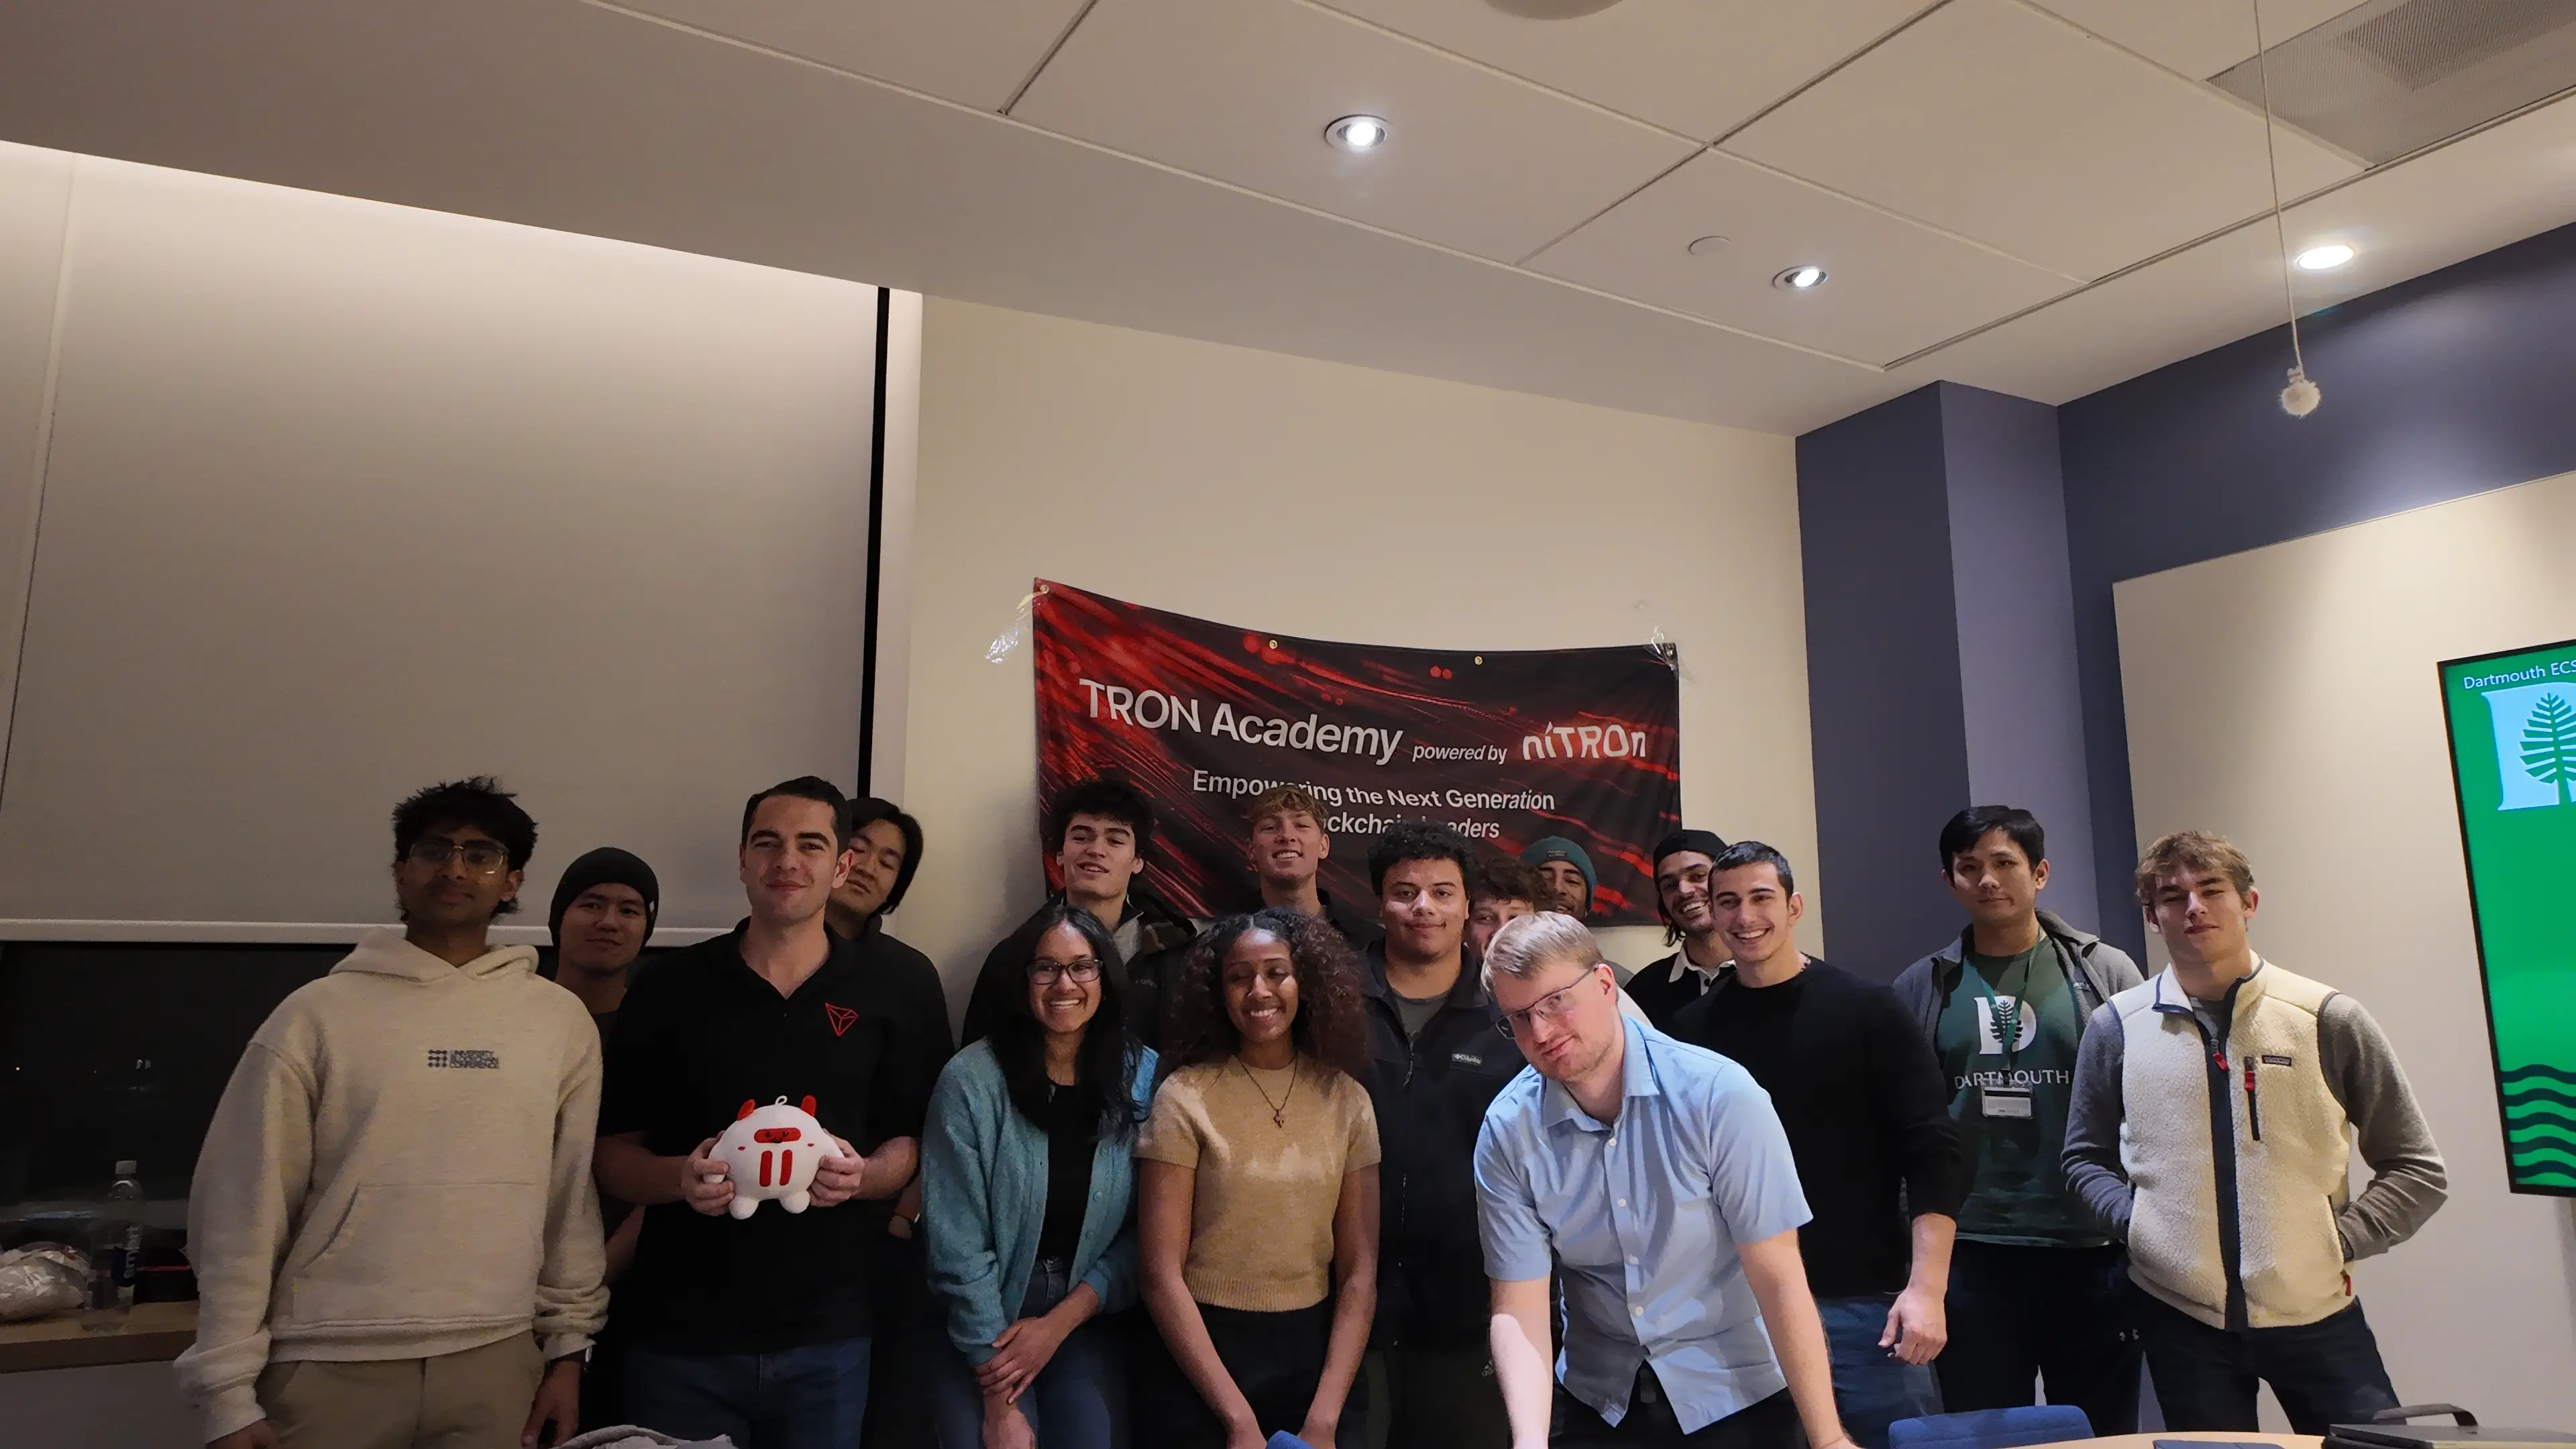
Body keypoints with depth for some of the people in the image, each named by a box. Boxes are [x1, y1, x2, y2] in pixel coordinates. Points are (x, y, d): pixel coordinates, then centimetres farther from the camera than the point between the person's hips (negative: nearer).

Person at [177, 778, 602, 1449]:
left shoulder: (562, 1020, 5)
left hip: (496, 1361, 2)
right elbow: (245, 1210, -2)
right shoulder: (318, 1013, -1)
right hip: (331, 1367, -1)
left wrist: (568, 1345, 6)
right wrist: (229, 1393, -4)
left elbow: (573, 1197, 7)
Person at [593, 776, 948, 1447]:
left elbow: (912, 1143, 4)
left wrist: (863, 1175, -17)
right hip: (680, 1337, 0)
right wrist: (680, 1176, -17)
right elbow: (611, 1153, 3)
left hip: (828, 1338, 1)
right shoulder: (669, 987, 0)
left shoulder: (888, 990, 1)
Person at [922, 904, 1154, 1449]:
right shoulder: (971, 1081, -13)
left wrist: (1060, 1323, -11)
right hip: (979, 1334, -2)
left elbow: (1143, 1234, -3)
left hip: (1087, 1327, 2)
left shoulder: (1143, 1078, -5)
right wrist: (999, 1401, -14)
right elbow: (957, 1248, -14)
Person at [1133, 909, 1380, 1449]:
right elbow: (1161, 1274, -11)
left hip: (1317, 1353, 3)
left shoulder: (1347, 1099, -1)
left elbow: (1360, 1271, -1)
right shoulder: (1185, 1097, -9)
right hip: (1202, 1362, -2)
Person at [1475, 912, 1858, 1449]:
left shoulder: (1719, 1094, -21)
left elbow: (1779, 1279, -18)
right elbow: (1519, 1308, -12)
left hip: (1735, 1393, -2)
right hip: (1597, 1398, 2)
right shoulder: (1507, 1131, -14)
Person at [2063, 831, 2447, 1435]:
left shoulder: (2327, 1019, -2)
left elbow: (2417, 1169, 5)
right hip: (2179, 1317, 1)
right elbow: (2085, 1157, 11)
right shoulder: (2117, 1027, 0)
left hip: (2316, 1312, 0)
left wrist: (2339, 1242, -5)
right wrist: (2134, 1224, -5)